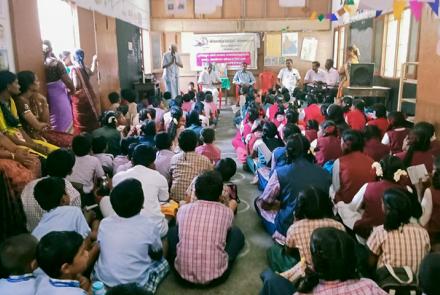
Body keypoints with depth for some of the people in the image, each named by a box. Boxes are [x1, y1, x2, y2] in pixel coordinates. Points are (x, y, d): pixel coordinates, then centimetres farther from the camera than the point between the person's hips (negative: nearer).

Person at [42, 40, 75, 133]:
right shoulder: (56, 63, -11)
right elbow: (67, 81, -14)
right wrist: (72, 90, 5)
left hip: (48, 97, 5)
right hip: (59, 96, -5)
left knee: (54, 124, 16)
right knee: (64, 123, 6)